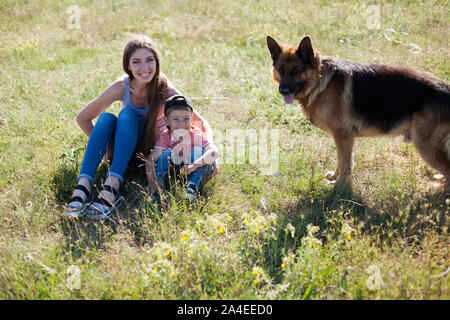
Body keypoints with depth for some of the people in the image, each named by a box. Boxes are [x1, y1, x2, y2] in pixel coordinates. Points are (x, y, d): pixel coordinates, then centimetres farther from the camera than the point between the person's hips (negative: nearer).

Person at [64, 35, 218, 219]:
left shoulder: (165, 90, -19)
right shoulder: (121, 87, -16)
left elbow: (202, 124, -15)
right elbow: (83, 119, -6)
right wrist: (101, 146, -11)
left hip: (154, 149, -2)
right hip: (129, 149, 2)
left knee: (127, 114, -29)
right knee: (106, 118, -27)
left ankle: (112, 188, -45)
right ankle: (83, 185, -38)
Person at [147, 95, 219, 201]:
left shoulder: (197, 135, -23)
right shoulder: (165, 137, -20)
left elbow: (214, 152, -37)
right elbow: (150, 160, -26)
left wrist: (194, 165, -46)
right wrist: (152, 184, -40)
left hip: (195, 172, -1)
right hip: (173, 169, 1)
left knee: (198, 150, -26)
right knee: (166, 154, -23)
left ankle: (192, 188, -34)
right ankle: (157, 191, -30)